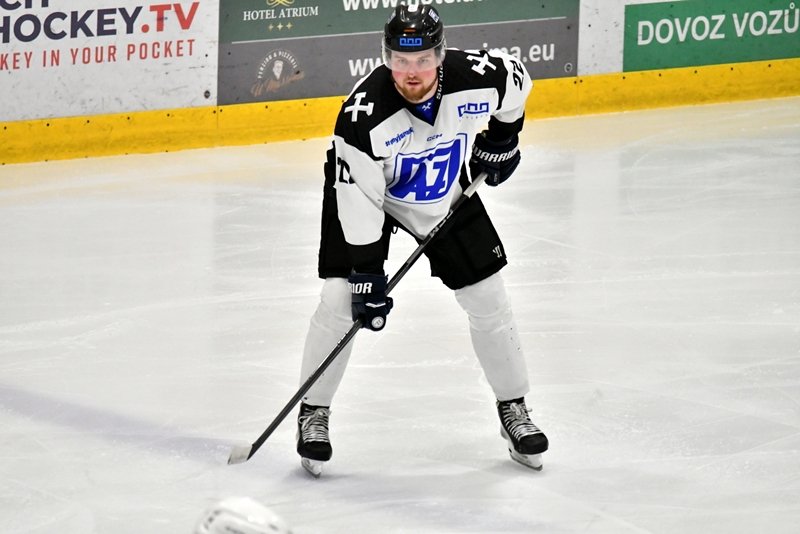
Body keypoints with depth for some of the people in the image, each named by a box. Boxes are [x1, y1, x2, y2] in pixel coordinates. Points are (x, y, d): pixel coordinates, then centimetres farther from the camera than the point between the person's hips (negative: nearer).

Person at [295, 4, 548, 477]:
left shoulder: (479, 78, -29)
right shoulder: (364, 114, -36)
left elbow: (517, 83, -3)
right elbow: (358, 198, -29)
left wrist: (502, 138, 5)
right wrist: (366, 273, -27)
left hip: (446, 194, 3)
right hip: (365, 191, -3)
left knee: (488, 298, 2)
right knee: (340, 300, -14)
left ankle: (514, 410, 19)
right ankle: (313, 415, 3)